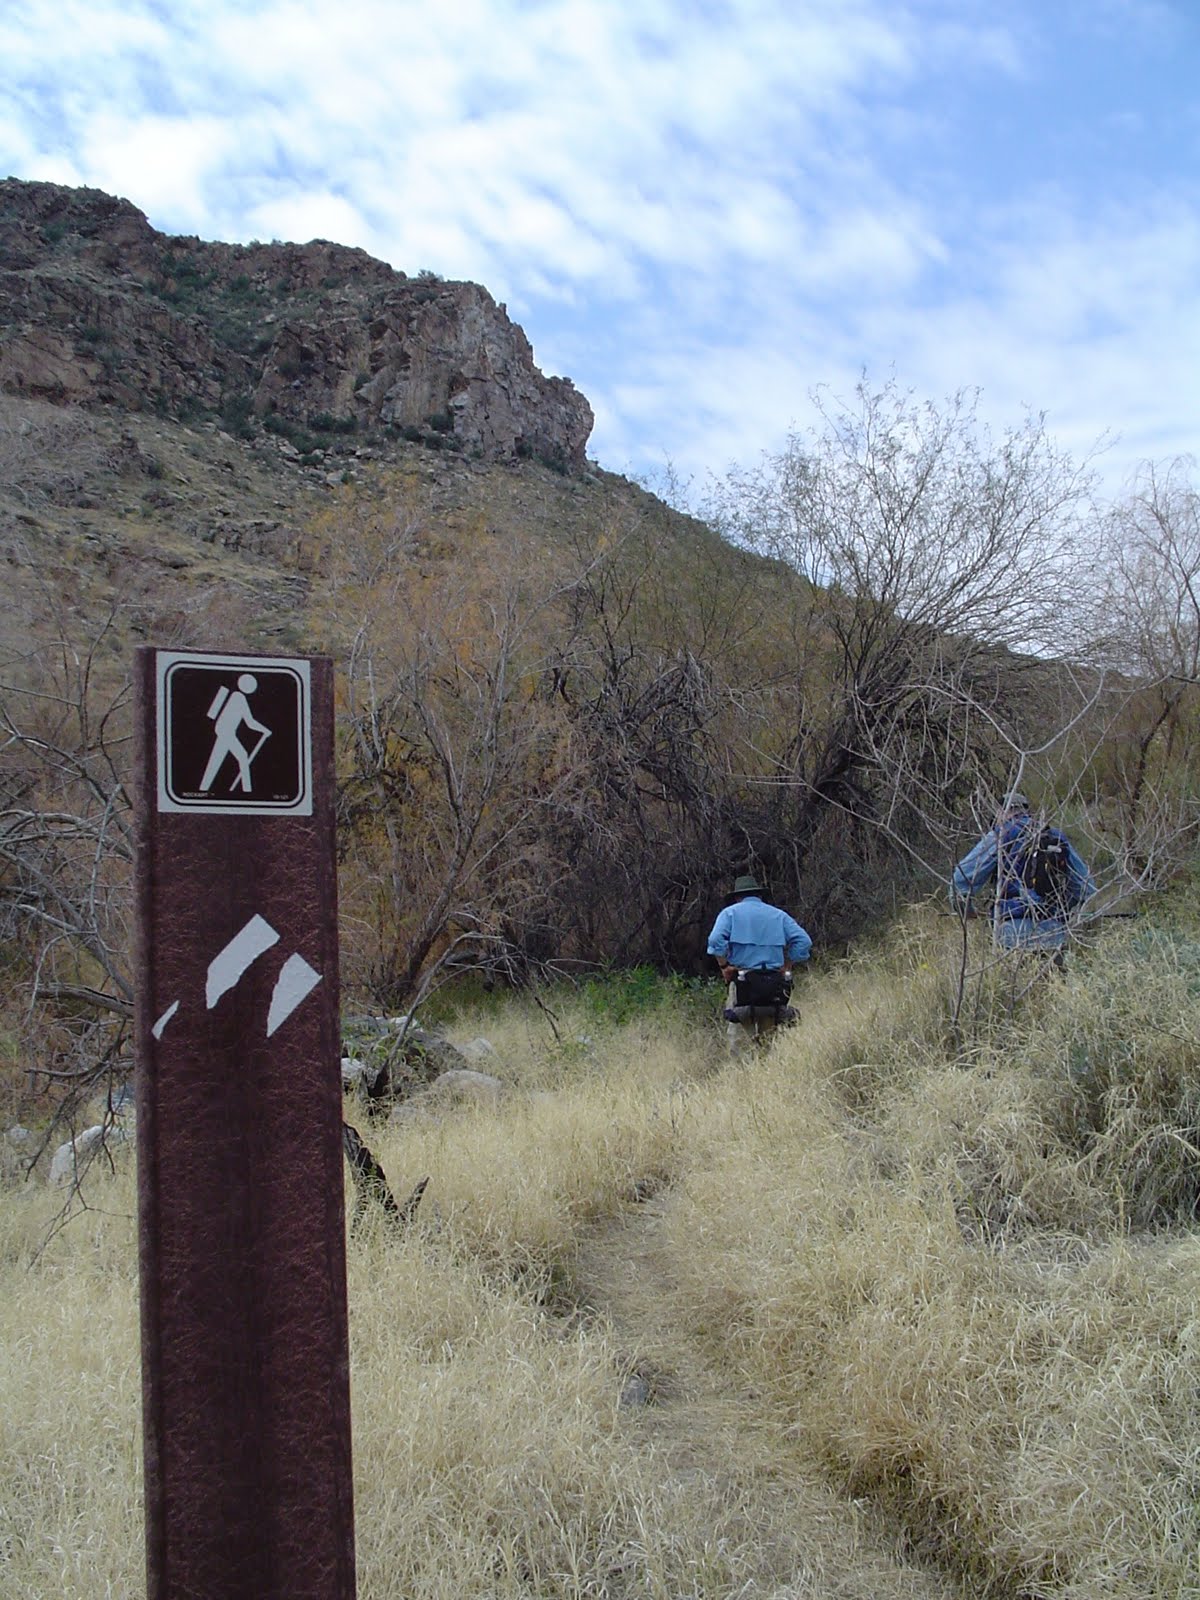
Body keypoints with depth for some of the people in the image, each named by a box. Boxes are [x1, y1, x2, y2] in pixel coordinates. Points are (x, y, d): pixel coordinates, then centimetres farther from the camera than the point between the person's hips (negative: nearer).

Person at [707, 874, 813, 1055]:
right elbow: (803, 941, 3)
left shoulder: (730, 913, 8)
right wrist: (786, 967, 8)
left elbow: (716, 940, -11)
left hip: (743, 983, -3)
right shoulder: (779, 915, 15)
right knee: (770, 1038, 9)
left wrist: (724, 967, -2)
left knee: (739, 1037, -4)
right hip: (774, 984, 3)